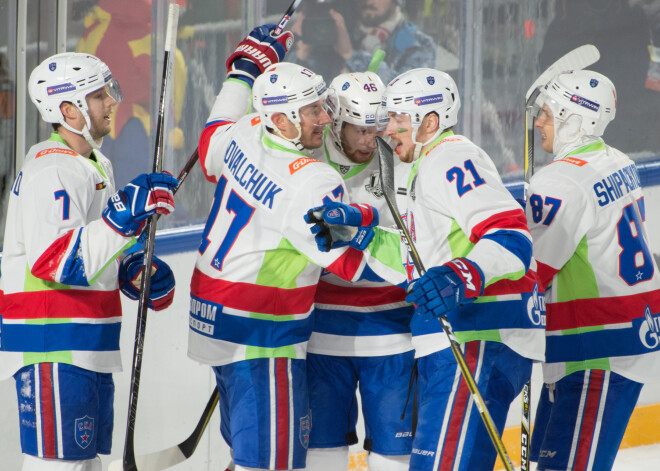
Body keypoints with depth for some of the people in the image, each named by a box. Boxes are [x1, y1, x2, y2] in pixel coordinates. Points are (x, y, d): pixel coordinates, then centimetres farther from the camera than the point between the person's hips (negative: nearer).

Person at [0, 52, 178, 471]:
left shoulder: (93, 165, 17)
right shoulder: (51, 170, -17)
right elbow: (55, 261, -29)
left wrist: (137, 271, 9)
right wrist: (123, 218, -34)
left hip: (86, 348, 10)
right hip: (52, 346, -10)